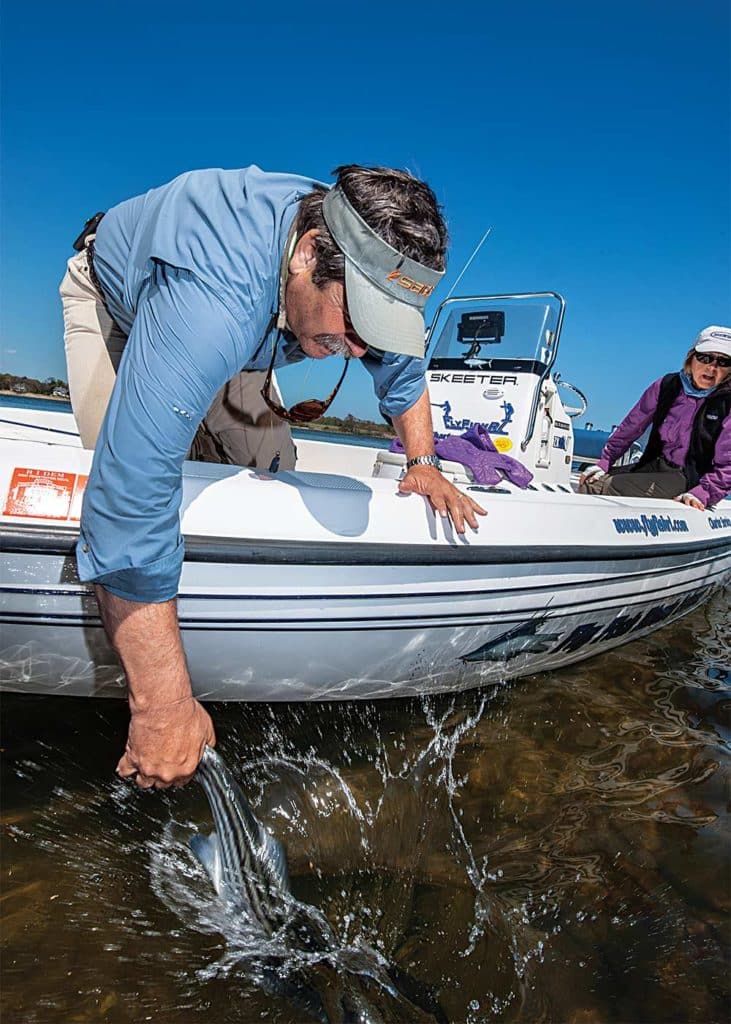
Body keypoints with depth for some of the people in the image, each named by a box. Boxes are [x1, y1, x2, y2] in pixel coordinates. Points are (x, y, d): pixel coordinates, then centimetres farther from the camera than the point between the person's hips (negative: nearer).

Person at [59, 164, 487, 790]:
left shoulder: (367, 264, -27)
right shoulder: (214, 304, -50)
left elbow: (404, 368, -4)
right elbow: (130, 511, -52)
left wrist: (423, 465, -16)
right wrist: (165, 707, -47)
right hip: (113, 298, -5)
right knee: (129, 475, -22)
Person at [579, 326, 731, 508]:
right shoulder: (667, 386, 2)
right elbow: (631, 426, 8)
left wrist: (701, 493, -26)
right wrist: (604, 463, 3)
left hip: (688, 479, -5)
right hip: (653, 465, 5)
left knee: (609, 487, -23)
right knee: (589, 483, -11)